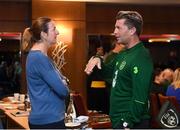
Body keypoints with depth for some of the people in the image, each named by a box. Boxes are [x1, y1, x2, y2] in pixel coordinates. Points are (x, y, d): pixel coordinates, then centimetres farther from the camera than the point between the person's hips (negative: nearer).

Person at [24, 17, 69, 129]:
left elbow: (53, 83, 15)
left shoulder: (38, 55, 12)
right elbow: (63, 90, -22)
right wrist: (63, 84, -1)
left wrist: (61, 82, -6)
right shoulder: (39, 57, -19)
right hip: (49, 119, -10)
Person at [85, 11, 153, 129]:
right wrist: (98, 61, 3)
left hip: (130, 123, -9)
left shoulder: (141, 57, -20)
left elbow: (139, 99, -25)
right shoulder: (124, 54, 9)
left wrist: (127, 124, -25)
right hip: (118, 120, 9)